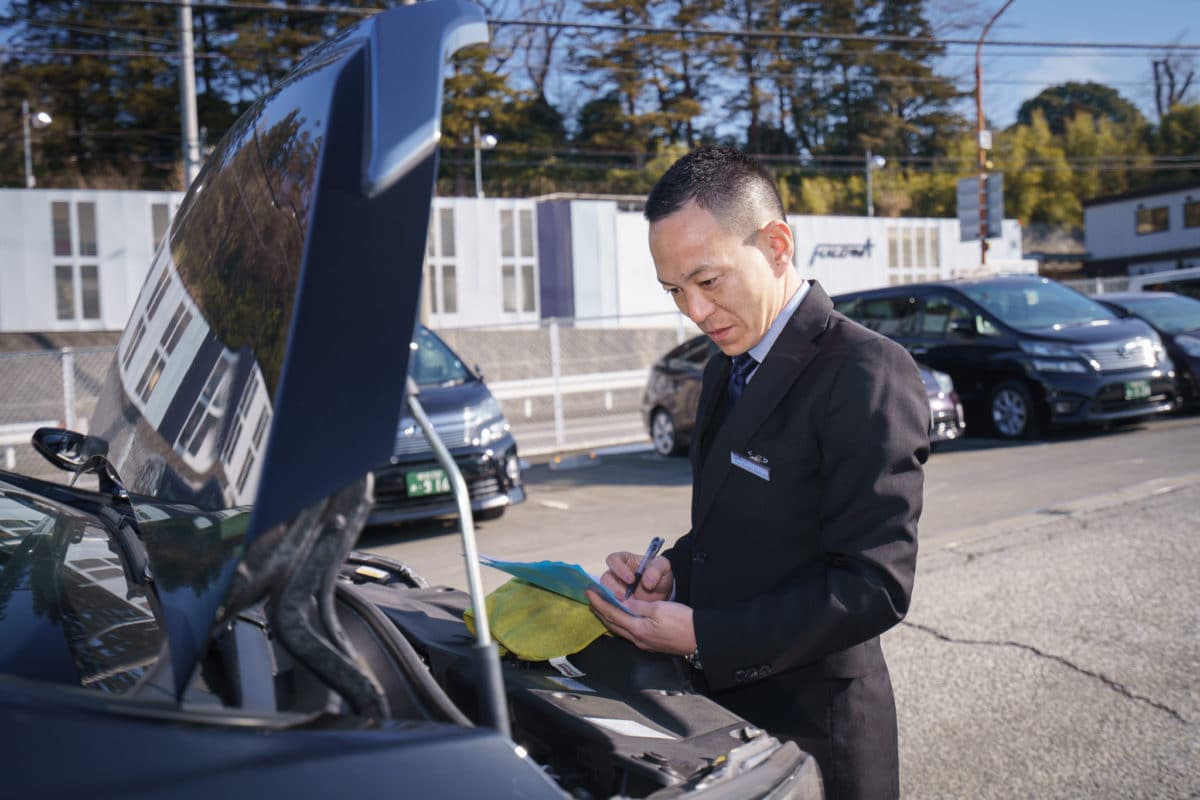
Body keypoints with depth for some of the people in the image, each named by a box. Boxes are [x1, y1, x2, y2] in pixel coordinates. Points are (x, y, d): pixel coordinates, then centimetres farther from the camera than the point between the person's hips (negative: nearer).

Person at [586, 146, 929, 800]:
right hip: (721, 703, 8)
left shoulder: (867, 375, -20)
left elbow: (874, 586, -23)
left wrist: (701, 635, -24)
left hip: (811, 730, -8)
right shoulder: (726, 370, 8)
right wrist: (673, 571, -4)